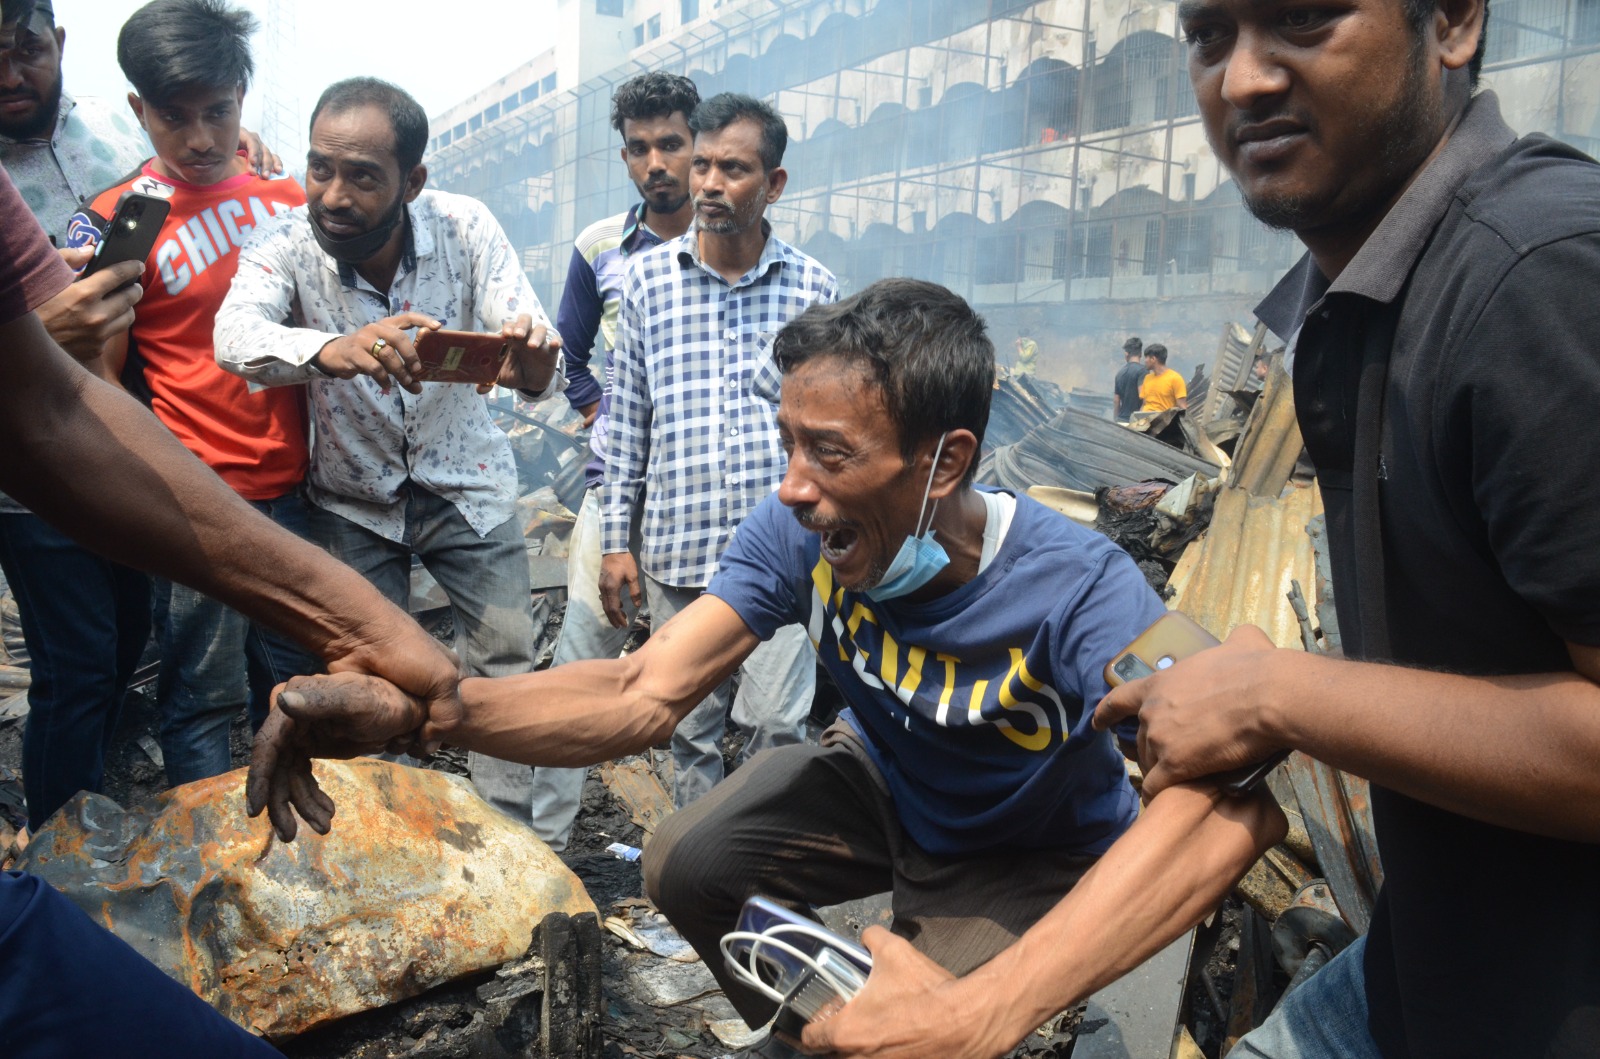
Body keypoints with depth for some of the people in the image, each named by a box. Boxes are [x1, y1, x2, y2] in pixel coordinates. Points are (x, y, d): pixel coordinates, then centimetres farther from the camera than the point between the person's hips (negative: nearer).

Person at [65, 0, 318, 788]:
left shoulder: (289, 196, 8)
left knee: (295, 678, 15)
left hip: (293, 487, 5)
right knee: (202, 696, 1)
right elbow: (101, 383, -6)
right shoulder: (117, 219, -6)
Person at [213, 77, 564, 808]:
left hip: (466, 484, 0)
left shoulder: (464, 228, -18)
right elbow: (235, 333, -38)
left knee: (508, 663, 1)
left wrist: (534, 368, -52)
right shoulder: (285, 241, -19)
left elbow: (539, 356, -27)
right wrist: (332, 351, -59)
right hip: (352, 500, 0)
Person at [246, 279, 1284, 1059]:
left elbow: (1236, 803, -53)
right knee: (687, 869, -6)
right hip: (881, 781, 4)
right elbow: (647, 692, -27)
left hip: (1033, 857, -4)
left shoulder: (1078, 588, -38)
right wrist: (421, 703, -45)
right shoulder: (801, 536, -24)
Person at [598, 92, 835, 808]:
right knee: (689, 728, 12)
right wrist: (615, 541, 5)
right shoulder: (648, 278, 3)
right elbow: (626, 417, 6)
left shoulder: (813, 289, 1)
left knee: (776, 726, -2)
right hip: (677, 552, 2)